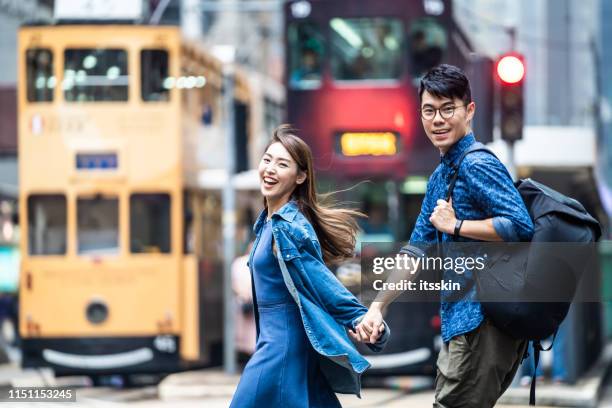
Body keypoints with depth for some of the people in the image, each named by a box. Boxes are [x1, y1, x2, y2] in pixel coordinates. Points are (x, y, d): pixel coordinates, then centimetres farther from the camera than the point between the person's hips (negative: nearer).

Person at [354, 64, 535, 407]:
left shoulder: (478, 165, -11)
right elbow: (417, 250, 24)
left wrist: (455, 226, -15)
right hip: (461, 320, 10)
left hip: (484, 321, -10)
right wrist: (378, 306, 18)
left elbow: (521, 226, -23)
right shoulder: (440, 177, 19)